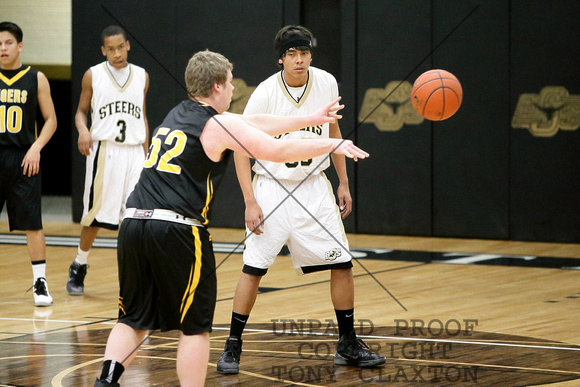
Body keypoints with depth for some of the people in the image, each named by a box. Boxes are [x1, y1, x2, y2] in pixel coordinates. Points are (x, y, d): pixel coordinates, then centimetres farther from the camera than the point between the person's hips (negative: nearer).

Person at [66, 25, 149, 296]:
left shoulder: (141, 76, 9)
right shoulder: (93, 76, 1)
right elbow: (81, 110, 8)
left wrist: (146, 153, 13)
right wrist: (83, 130, -14)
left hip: (134, 152, 2)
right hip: (104, 150, -2)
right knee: (96, 213, 1)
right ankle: (79, 267, 19)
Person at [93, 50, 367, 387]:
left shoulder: (179, 114, 22)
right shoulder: (220, 125, -1)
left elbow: (255, 124, 30)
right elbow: (280, 151, 2)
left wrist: (310, 119, 35)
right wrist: (335, 145, 16)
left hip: (134, 221, 7)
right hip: (176, 230, -7)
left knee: (134, 319, 15)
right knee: (195, 327, 5)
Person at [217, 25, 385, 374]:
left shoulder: (326, 84, -6)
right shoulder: (266, 93, -16)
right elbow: (241, 147, -9)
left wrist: (344, 183, 10)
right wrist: (251, 203, -15)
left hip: (314, 185, 3)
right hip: (272, 185, -3)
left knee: (342, 263, 1)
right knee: (254, 269, -8)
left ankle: (348, 345, 15)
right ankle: (233, 347, 5)